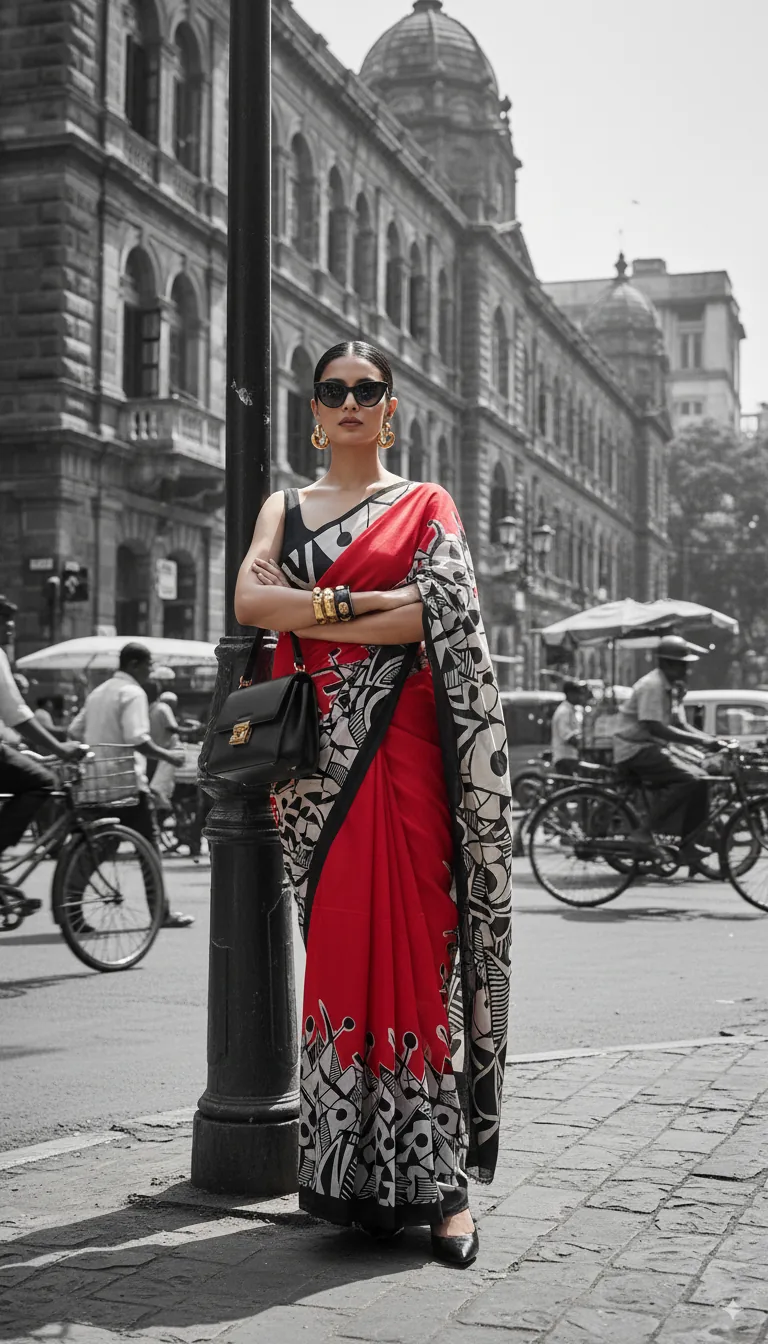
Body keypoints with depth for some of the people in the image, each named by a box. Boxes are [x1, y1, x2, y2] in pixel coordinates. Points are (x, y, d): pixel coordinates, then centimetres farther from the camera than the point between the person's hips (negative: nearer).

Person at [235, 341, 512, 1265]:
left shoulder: (425, 505, 9)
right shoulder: (285, 507, 18)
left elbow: (439, 617, -8)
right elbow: (249, 600, 0)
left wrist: (308, 617, -7)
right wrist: (357, 605, -10)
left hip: (399, 747, -3)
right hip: (317, 751, 3)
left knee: (411, 943, -8)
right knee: (336, 943, 1)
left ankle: (434, 1176, -4)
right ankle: (350, 1175, 7)